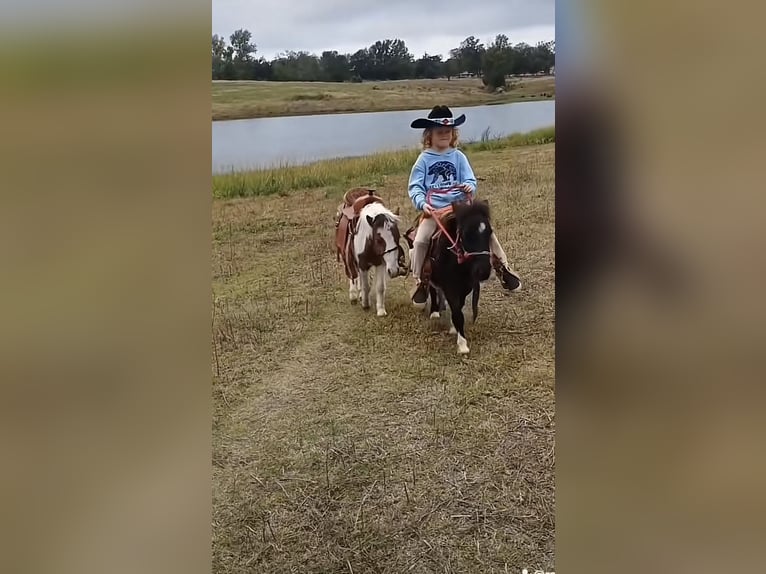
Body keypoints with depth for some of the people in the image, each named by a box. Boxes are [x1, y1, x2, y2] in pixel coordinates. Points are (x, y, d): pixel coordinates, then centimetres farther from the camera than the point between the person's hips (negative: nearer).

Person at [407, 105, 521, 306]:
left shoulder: (458, 156, 7)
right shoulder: (424, 159, 3)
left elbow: (470, 180, 4)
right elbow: (415, 186, -1)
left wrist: (469, 187, -20)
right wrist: (422, 203, -18)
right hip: (433, 210, -1)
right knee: (420, 240, -18)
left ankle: (502, 267, 5)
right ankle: (420, 281, -1)